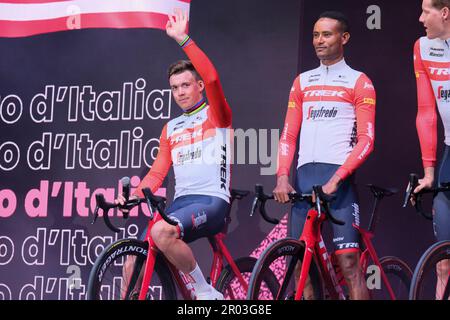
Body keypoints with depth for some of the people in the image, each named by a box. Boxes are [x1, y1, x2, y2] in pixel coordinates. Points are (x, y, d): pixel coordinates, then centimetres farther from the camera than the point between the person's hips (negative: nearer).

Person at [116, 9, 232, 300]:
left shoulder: (216, 114, 5)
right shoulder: (171, 129, 23)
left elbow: (212, 77, -16)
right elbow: (157, 172, 17)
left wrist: (183, 39, -17)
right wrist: (134, 194, -2)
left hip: (212, 202, -6)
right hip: (181, 201, 6)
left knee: (161, 232, -33)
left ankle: (207, 292, -16)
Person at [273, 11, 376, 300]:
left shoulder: (359, 83, 6)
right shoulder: (302, 82, 18)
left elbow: (366, 140, -4)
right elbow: (289, 136, 13)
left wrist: (336, 179, -16)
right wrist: (282, 176, -3)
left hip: (339, 177, -4)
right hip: (304, 177, 4)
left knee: (348, 261, -10)